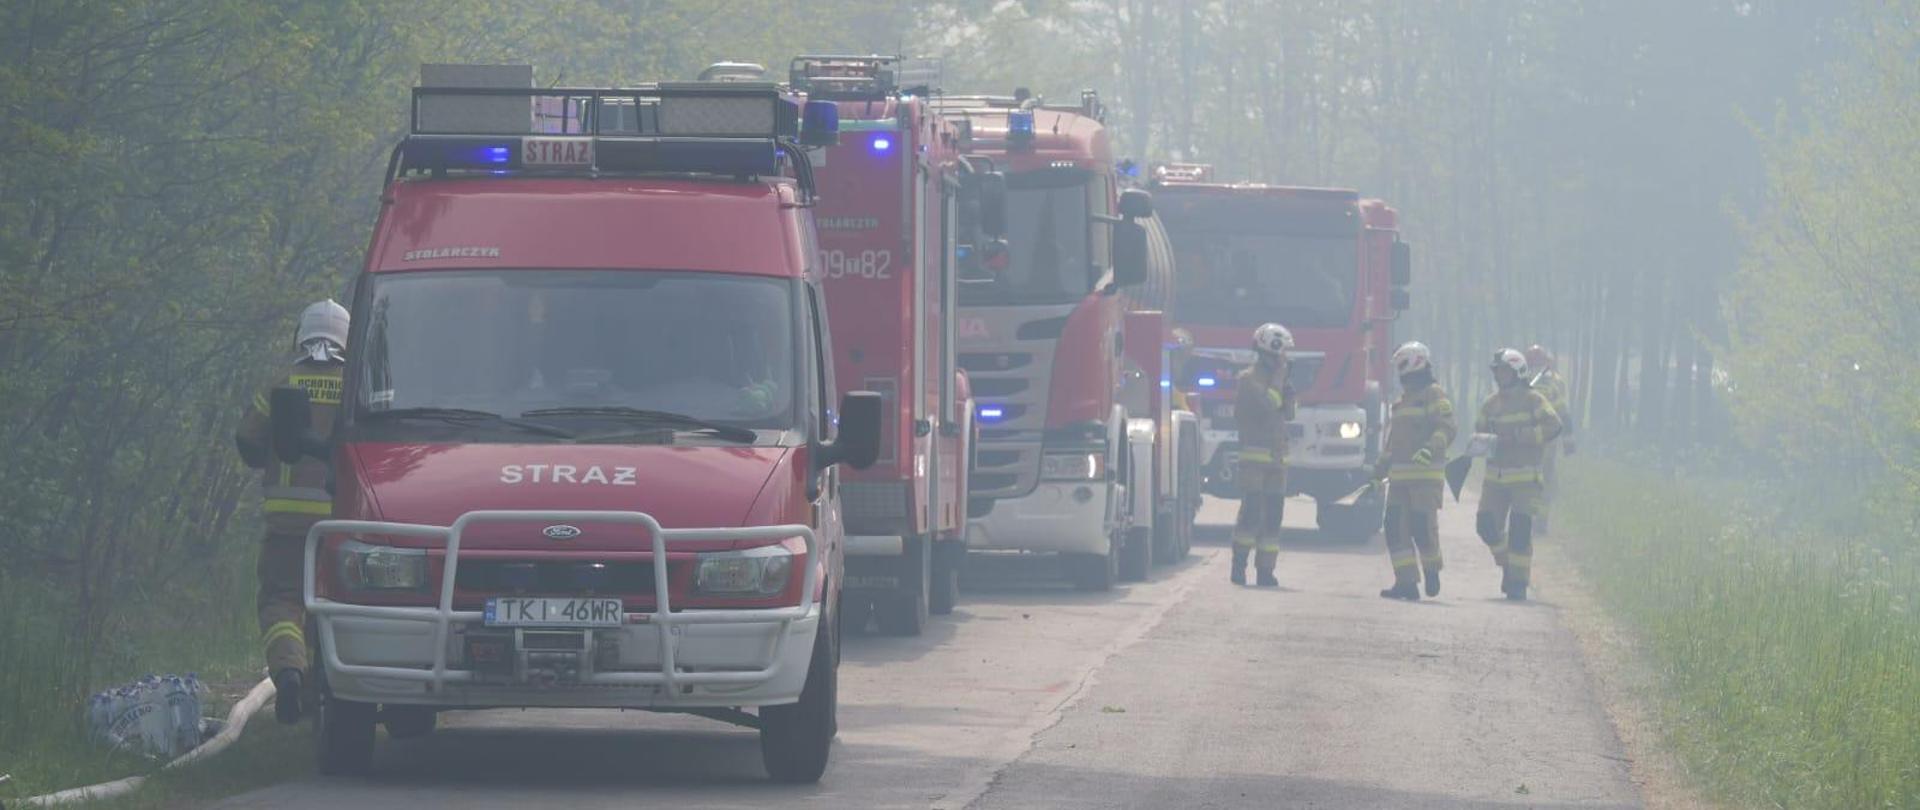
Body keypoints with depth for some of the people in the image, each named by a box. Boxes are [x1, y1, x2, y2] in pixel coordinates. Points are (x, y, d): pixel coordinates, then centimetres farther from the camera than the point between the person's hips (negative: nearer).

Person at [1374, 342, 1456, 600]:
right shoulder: (1404, 399, 24)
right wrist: (1380, 469, 30)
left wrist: (1431, 449, -33)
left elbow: (1446, 429, -16)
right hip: (1400, 476, 8)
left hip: (1425, 475, -8)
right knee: (1396, 528, -2)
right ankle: (1406, 582, -2)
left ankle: (1432, 569, 14)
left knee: (1423, 526, -10)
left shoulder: (1434, 395, -3)